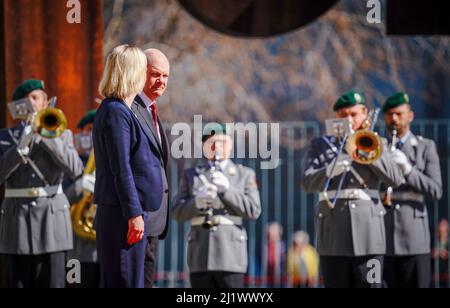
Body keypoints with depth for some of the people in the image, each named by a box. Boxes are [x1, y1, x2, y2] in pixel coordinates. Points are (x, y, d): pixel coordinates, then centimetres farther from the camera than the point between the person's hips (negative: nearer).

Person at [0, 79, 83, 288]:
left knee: (52, 283, -5)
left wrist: (47, 137, -11)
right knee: (17, 283, -2)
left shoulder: (61, 134, 11)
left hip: (52, 217, 0)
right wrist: (20, 147, -14)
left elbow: (75, 170, -6)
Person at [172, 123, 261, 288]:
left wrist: (227, 190, -12)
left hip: (230, 252, -2)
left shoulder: (245, 174, 12)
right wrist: (197, 202, -13)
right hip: (201, 253, 2)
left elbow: (254, 210, 0)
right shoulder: (191, 175, 15)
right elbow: (177, 213, 7)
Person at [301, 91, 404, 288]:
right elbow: (307, 182, 1)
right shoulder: (320, 146, 13)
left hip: (368, 234, 0)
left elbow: (395, 179, 0)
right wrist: (330, 171, -18)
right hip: (334, 235, 0)